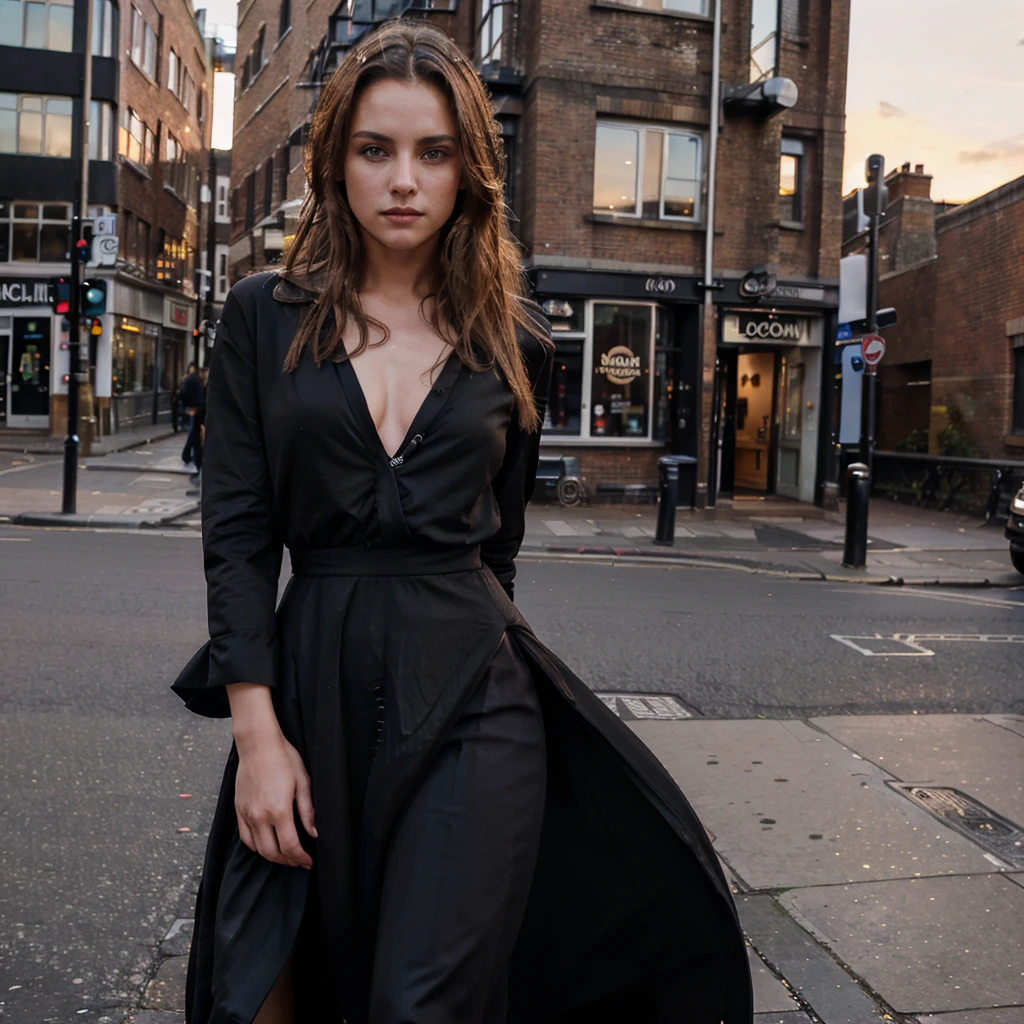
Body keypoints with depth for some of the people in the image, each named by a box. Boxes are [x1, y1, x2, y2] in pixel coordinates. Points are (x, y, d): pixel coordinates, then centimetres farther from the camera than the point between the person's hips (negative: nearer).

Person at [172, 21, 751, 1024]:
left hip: (472, 692, -1)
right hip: (315, 682, 1)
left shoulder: (515, 341, 6)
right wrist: (257, 733, -9)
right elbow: (236, 531, -2)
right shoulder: (265, 317, 3)